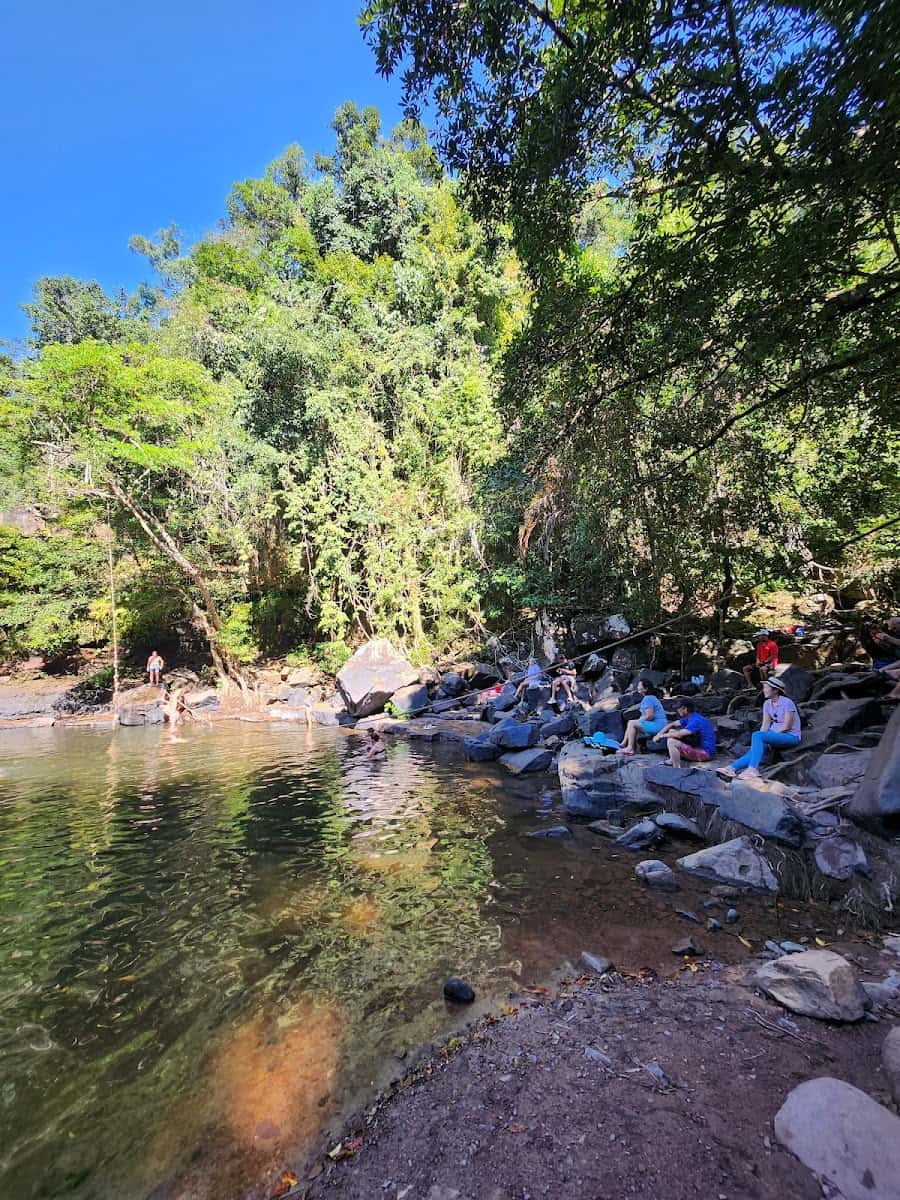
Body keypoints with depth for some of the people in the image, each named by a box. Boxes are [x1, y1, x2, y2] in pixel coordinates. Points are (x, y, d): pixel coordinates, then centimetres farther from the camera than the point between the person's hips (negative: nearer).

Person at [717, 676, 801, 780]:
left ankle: (752, 770, -37)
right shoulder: (767, 703, 6)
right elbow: (765, 725, 3)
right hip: (775, 734, 6)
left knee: (757, 735, -31)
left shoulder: (787, 703, -15)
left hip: (791, 736, -6)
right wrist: (759, 740, -12)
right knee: (755, 750, -21)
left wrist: (770, 734, -14)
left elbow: (786, 727, -17)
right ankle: (732, 768, -37)